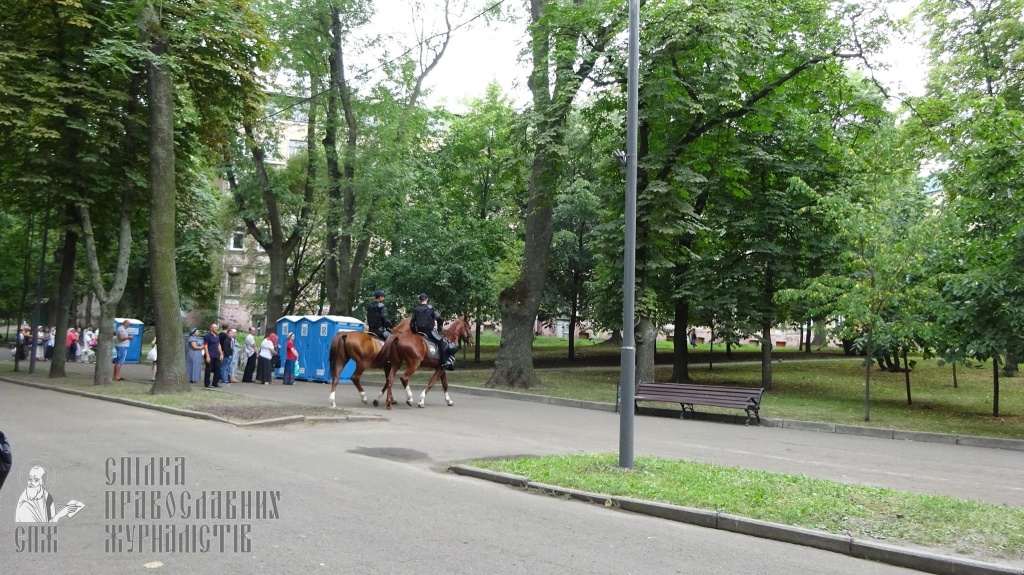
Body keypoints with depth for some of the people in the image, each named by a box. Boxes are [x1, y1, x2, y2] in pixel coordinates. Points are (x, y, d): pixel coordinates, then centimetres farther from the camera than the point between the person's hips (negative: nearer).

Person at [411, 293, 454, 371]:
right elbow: (439, 319, -9)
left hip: (420, 332, 6)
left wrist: (414, 332, 20)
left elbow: (412, 322, 9)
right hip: (429, 331, -6)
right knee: (443, 343, -4)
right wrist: (439, 329, 6)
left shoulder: (416, 310, 9)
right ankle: (446, 362, -11)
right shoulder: (430, 308, -5)